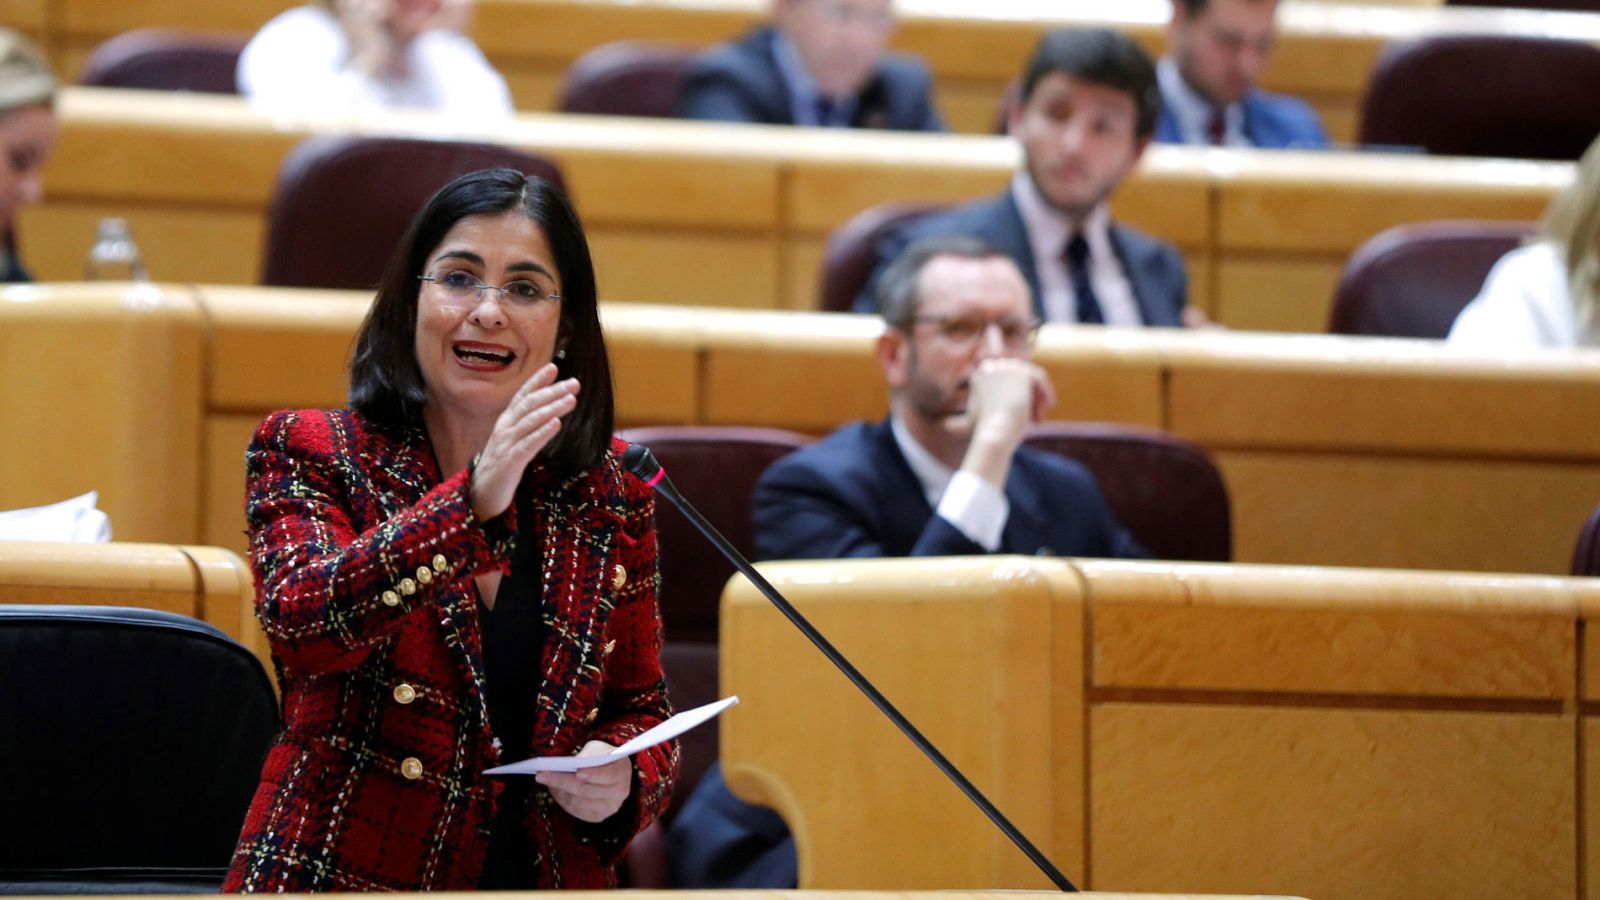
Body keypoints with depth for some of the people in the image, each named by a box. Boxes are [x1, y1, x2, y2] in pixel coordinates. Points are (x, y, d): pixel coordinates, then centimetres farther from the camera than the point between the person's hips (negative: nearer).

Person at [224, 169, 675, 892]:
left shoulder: (608, 500, 11)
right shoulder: (307, 455, 3)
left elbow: (642, 712, 19)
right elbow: (303, 619, -16)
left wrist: (623, 781, -3)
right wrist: (472, 504, -27)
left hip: (546, 874, 3)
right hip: (348, 876, -3)